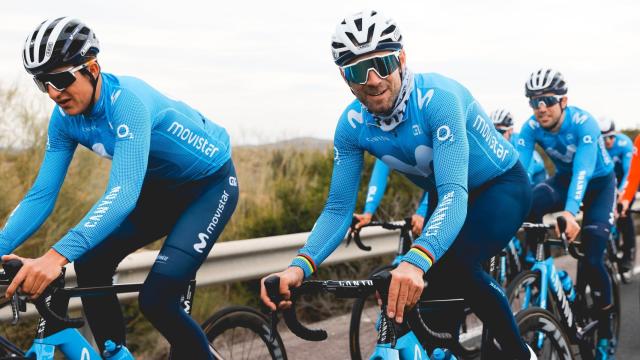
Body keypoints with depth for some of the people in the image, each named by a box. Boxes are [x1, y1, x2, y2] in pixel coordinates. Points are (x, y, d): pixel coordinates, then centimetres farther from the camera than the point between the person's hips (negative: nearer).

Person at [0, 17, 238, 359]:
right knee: (91, 265, -12)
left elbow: (124, 191, -43)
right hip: (162, 188, 7)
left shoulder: (127, 99, -33)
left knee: (157, 299, -20)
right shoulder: (65, 118, -11)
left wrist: (56, 255, -54)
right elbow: (41, 195, -8)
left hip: (210, 183, -7)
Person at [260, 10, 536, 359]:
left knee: (449, 264, -29)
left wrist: (416, 260, -60)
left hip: (502, 185, -6)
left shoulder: (437, 98, -34)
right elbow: (338, 209, -15)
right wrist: (300, 266, -34)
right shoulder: (352, 125, -17)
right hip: (450, 197, 6)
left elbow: (454, 194, -42)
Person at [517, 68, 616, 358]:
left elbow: (583, 170, -45)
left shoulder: (583, 123, -33)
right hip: (565, 178, 3)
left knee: (592, 259, -14)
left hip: (598, 182, -3)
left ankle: (605, 331, 5)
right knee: (531, 202, -32)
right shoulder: (531, 127, -22)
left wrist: (569, 212, -60)